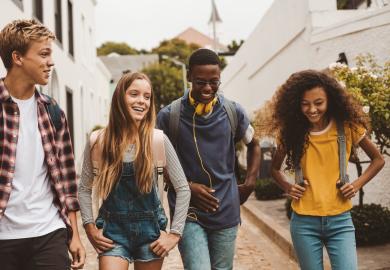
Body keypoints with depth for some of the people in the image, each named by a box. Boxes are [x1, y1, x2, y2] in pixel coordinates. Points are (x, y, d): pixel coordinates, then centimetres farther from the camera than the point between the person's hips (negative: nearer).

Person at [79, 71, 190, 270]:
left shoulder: (158, 140, -6)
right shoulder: (98, 141, -4)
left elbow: (183, 189, -2)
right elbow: (84, 189, 7)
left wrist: (175, 233, -5)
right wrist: (90, 228, -1)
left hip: (150, 230, 1)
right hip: (113, 231, 0)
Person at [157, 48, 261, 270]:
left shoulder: (234, 112, 1)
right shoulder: (169, 116, -7)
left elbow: (253, 144, 18)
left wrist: (250, 182, 6)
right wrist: (187, 187, -11)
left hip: (226, 211, 3)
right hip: (187, 211, -3)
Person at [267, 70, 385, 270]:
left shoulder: (347, 127, -4)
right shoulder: (291, 132, 0)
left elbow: (378, 160, 9)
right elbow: (275, 168, 16)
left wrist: (357, 184, -4)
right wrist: (287, 187, -2)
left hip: (340, 221, -1)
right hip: (304, 222, 1)